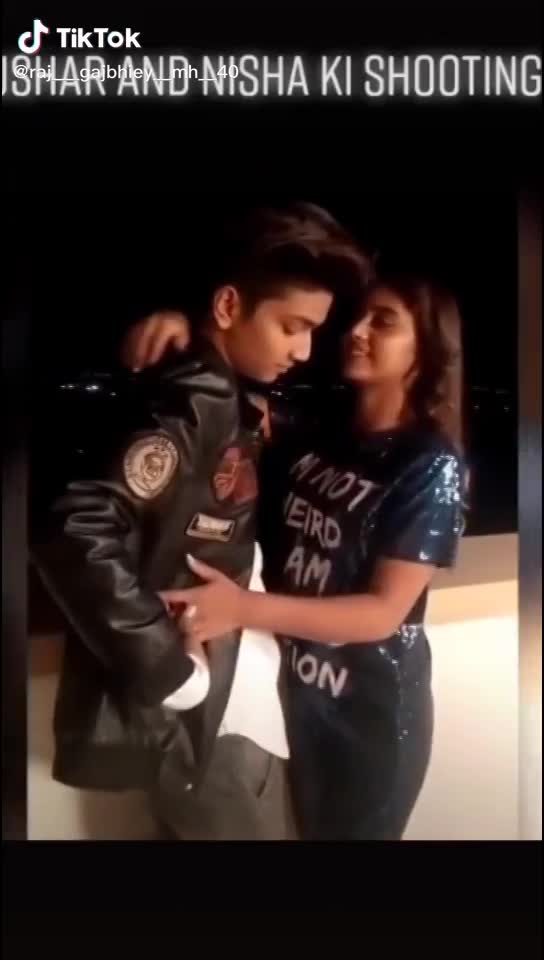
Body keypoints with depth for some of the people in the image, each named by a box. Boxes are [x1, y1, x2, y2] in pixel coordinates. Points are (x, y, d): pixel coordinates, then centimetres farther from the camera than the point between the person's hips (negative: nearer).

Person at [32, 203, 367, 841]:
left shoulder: (225, 400, 6)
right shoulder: (186, 402, -22)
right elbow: (77, 536, -32)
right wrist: (169, 670, -24)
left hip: (230, 690, 9)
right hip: (190, 709, -9)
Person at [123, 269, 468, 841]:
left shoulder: (432, 466, -18)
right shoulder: (315, 432, -4)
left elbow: (384, 612, -23)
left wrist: (245, 608, -33)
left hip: (372, 709, -4)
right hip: (296, 689, 5)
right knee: (307, 827, 25)